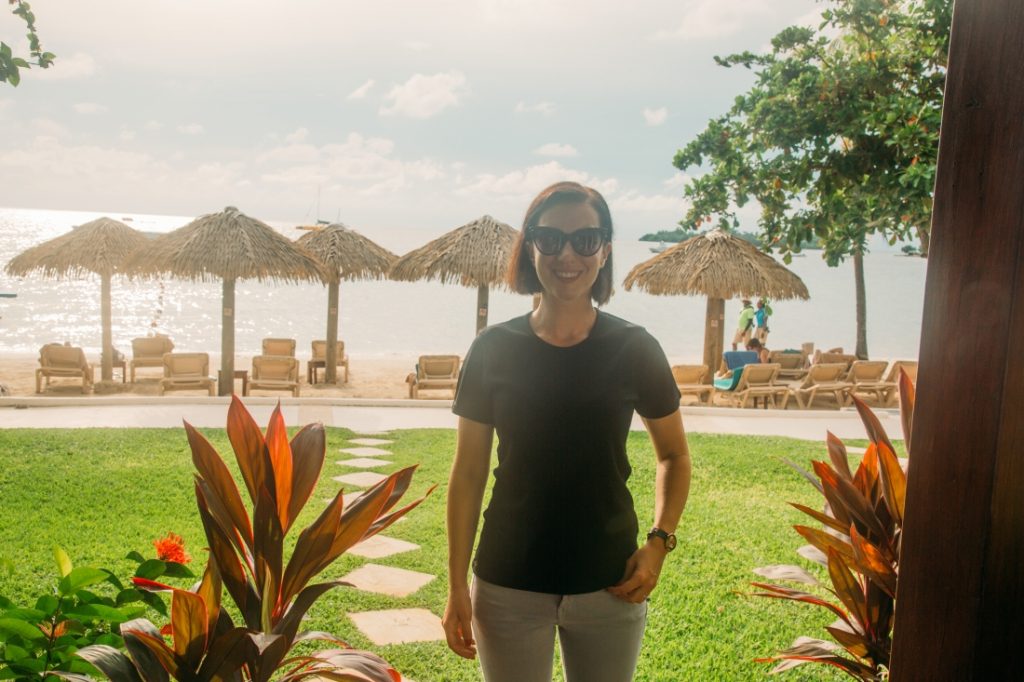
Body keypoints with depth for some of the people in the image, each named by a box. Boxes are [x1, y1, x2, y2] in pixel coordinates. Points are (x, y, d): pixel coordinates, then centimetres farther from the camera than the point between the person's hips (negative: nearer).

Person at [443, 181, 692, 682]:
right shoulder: (493, 350, -5)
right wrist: (456, 587, -2)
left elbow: (673, 455, 7)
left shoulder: (634, 349, -5)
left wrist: (660, 542, -7)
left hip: (609, 587, 0)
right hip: (508, 588, 0)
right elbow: (468, 473, -1)